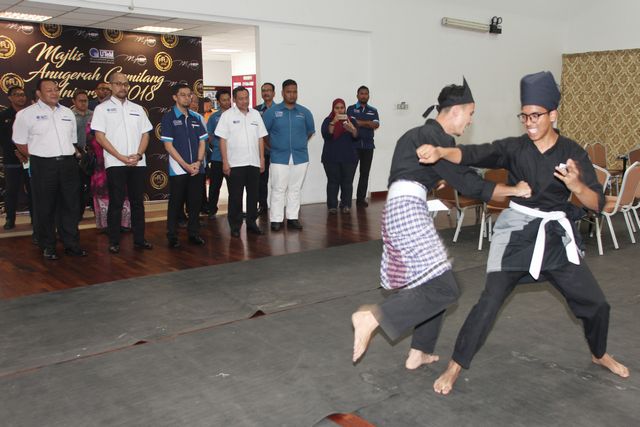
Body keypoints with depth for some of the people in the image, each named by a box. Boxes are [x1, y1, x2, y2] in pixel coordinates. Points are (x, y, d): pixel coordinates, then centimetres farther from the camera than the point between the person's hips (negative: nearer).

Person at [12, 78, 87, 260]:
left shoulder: (67, 113, 13)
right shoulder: (27, 114, -2)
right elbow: (20, 142, 1)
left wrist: (68, 157, 12)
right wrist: (38, 158, 3)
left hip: (68, 164, 4)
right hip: (43, 166, -4)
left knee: (70, 205, 7)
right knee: (45, 208, 3)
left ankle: (71, 244, 16)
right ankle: (48, 247, 13)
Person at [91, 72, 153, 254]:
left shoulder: (137, 108, 15)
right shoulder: (102, 108, 3)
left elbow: (145, 134, 11)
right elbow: (99, 136, -4)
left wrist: (138, 155, -6)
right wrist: (121, 157, -12)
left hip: (138, 163, 4)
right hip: (115, 163, -3)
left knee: (138, 202, 7)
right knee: (116, 203, -1)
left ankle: (139, 239, 14)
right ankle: (114, 242, 7)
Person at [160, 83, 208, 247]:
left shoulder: (196, 117, 11)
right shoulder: (169, 117, -2)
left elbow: (202, 141, 10)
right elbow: (168, 145, -7)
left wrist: (198, 162, -6)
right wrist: (185, 165, -13)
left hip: (197, 169, 4)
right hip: (178, 169, -4)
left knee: (195, 203, 7)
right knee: (176, 203, 2)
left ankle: (193, 233, 18)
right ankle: (172, 236, 12)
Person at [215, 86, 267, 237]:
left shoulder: (255, 114, 10)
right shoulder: (227, 115, -2)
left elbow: (260, 138, 12)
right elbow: (222, 140, -4)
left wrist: (262, 159, 7)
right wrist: (225, 162, -10)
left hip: (254, 162, 4)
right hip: (235, 163, -4)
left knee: (253, 195, 9)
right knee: (235, 196, 2)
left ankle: (251, 223, 19)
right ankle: (235, 225, 10)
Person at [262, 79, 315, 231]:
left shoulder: (304, 112, 5)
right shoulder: (272, 112, -1)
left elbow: (310, 131, 18)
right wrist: (272, 146, 7)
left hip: (300, 157, 2)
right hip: (279, 158, -2)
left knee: (295, 189, 8)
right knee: (278, 189, -1)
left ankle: (293, 218, 16)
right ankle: (276, 220, 5)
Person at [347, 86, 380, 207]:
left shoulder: (373, 111, 14)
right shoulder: (351, 109, 5)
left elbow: (376, 124, -2)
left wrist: (360, 122, -9)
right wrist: (368, 123, -8)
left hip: (368, 145, 3)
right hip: (353, 145, -3)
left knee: (365, 173, 5)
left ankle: (361, 198, 12)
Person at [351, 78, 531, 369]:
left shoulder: (425, 134, 22)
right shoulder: (434, 137, -9)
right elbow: (467, 183, -11)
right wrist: (515, 190, -3)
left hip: (399, 210, 10)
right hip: (408, 210, -10)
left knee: (432, 284, 17)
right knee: (444, 288, -13)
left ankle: (419, 353, 23)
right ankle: (373, 317, -21)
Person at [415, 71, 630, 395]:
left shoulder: (573, 154, -5)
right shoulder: (514, 148, -7)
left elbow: (597, 204, -8)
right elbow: (473, 154, -22)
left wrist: (577, 186, -29)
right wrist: (440, 152, -41)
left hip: (557, 237, 2)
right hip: (517, 234, -2)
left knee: (595, 302, 11)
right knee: (489, 302, -11)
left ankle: (599, 355, 42)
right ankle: (454, 368, 2)